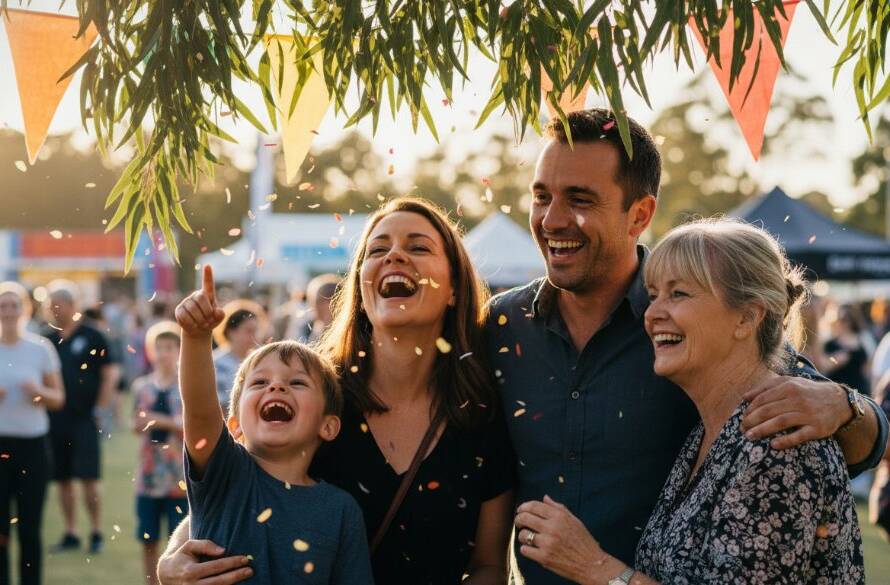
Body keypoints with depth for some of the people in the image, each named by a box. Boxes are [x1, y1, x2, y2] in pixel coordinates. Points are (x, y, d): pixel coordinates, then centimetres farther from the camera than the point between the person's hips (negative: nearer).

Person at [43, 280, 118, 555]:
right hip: (54, 419, 5)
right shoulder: (47, 340, 9)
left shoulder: (91, 337, -3)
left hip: (84, 418, -4)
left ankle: (96, 533, 4)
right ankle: (70, 533, 17)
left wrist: (100, 408, -8)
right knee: (63, 478, 8)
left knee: (89, 477, -5)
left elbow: (110, 374, -3)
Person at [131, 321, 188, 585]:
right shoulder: (142, 386, 6)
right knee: (148, 541, 9)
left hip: (179, 476, -3)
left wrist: (166, 422, -20)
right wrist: (139, 423, -10)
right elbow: (137, 425, 13)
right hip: (148, 474, 3)